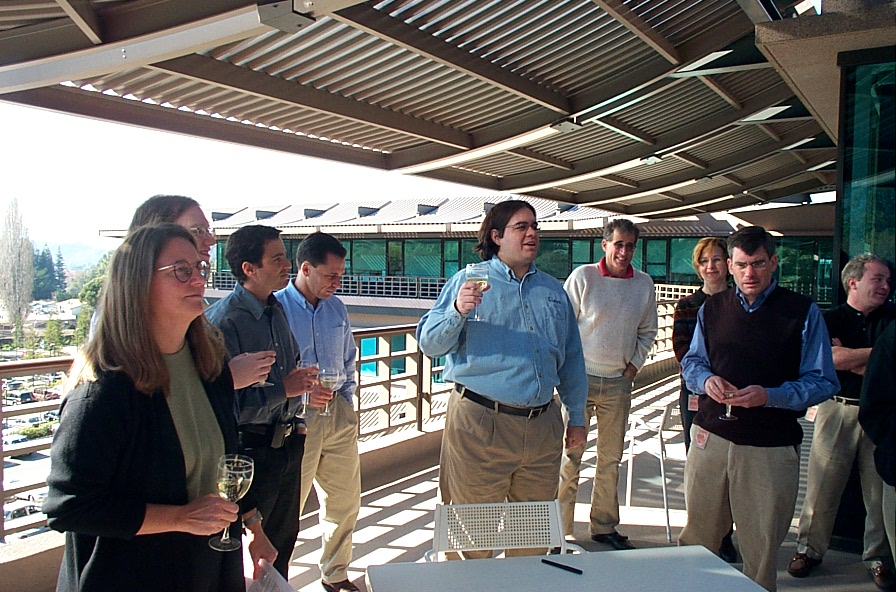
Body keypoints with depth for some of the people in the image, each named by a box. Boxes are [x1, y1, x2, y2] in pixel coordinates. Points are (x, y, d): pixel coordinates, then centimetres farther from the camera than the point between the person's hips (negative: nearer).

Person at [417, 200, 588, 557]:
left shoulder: (553, 290, 15)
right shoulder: (469, 281, 0)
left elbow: (571, 359, 18)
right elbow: (429, 343, -5)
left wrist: (577, 417, 16)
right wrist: (457, 311, -22)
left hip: (543, 427, 5)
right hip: (480, 423, -4)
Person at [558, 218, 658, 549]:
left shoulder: (644, 284, 5)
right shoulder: (582, 276, -6)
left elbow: (648, 330, 17)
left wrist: (635, 364, 6)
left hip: (619, 382, 4)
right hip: (581, 378, -4)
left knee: (611, 459, 13)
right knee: (570, 455, 0)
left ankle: (604, 526, 27)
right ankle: (560, 530, 12)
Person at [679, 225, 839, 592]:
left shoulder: (803, 313, -2)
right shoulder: (712, 309, 9)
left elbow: (823, 382, -5)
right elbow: (692, 362, 15)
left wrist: (769, 396, -21)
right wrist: (707, 380, -8)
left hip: (771, 448, -3)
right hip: (710, 437, 3)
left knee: (761, 545, 9)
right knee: (697, 536, 14)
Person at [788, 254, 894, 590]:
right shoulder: (830, 319, 4)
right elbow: (834, 359, -12)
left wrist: (852, 359, -9)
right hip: (839, 410, -2)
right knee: (822, 484, 1)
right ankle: (810, 549, 14)